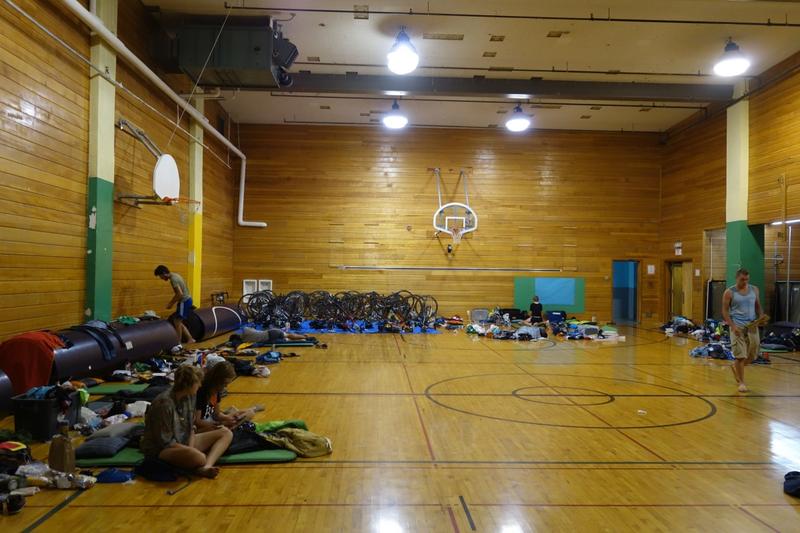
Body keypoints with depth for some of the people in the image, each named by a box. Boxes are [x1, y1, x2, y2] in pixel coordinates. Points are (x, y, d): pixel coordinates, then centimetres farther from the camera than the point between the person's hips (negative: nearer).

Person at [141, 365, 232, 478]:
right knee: (199, 458, -41)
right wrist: (190, 451, -17)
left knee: (226, 433, -4)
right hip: (160, 450, -9)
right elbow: (165, 442, -19)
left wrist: (190, 448, -10)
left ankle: (206, 467, -25)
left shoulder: (189, 397, 1)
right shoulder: (164, 403, -23)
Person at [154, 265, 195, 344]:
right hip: (186, 300, 10)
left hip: (184, 301, -10)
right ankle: (190, 339, 17)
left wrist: (171, 304, -16)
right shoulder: (175, 276, 12)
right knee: (178, 321, 14)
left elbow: (180, 294, -26)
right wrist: (171, 302, 17)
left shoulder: (173, 279, -19)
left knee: (177, 321, -3)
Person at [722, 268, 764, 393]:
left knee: (753, 354, 8)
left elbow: (758, 306, 18)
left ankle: (735, 367, 35)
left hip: (752, 325, 4)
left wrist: (761, 317, -3)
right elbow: (725, 311, -4)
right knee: (740, 355, -5)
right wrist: (732, 326, -16)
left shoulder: (754, 290, 8)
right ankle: (741, 382, 6)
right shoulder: (729, 292, -5)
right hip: (737, 326, -4)